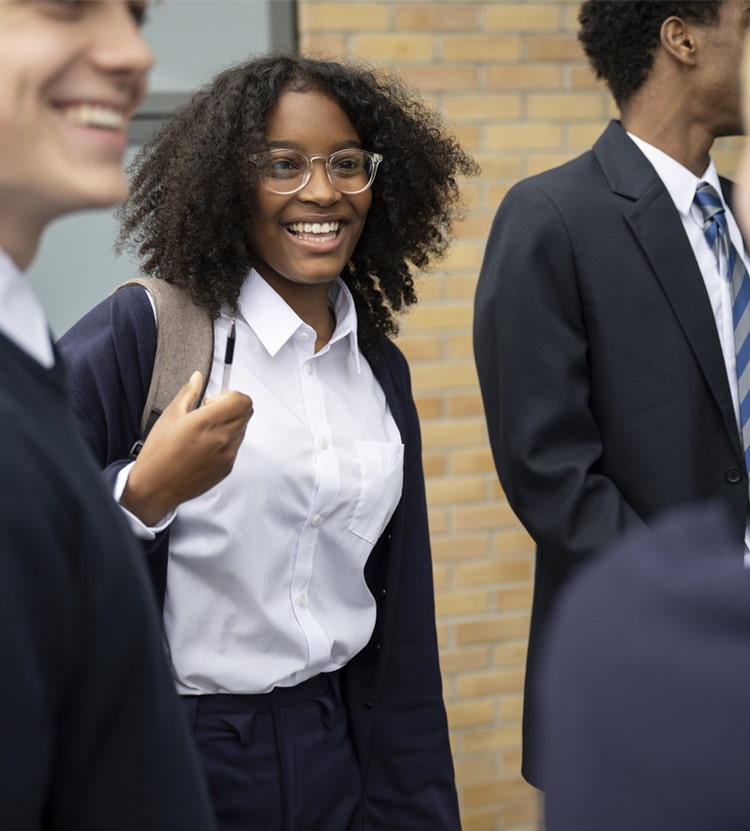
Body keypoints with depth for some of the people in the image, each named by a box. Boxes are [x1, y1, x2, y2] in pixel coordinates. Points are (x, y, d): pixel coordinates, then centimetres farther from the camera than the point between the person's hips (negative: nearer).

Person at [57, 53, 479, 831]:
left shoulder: (380, 367, 6)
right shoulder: (143, 329, -12)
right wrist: (141, 495, -32)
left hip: (338, 747, 5)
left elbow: (400, 622, 10)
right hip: (167, 749, -5)